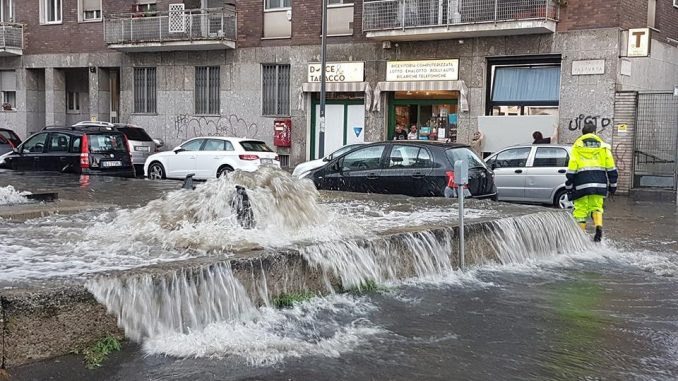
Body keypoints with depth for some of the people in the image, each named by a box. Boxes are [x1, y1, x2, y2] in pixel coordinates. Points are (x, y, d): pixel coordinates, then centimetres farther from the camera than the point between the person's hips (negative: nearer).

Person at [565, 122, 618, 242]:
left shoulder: (577, 146, 6)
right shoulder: (603, 146, 11)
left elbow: (571, 169, 1)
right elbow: (611, 168, 9)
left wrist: (569, 186, 5)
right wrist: (613, 185, 15)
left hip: (581, 183, -2)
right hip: (599, 183, 2)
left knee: (580, 209, 5)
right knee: (596, 207, 14)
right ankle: (599, 226, -11)